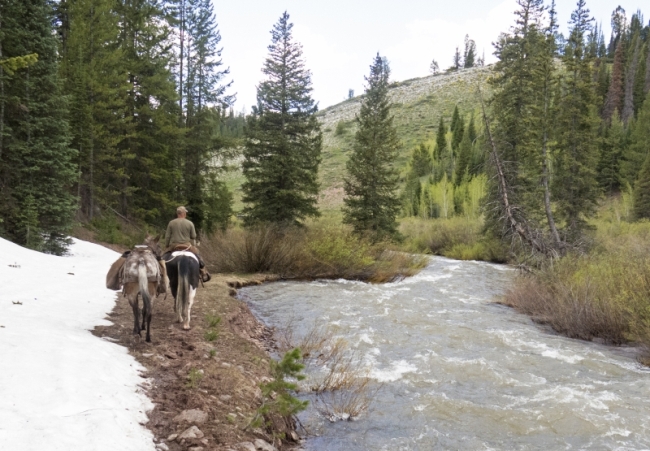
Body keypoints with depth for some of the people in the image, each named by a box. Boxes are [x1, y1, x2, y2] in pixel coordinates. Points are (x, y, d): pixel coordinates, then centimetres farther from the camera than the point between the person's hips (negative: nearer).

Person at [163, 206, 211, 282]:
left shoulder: (171, 223, 0)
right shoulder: (190, 223, -2)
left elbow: (167, 237, 2)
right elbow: (193, 237, 2)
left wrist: (166, 247, 13)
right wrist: (194, 246, 18)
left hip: (173, 246, 1)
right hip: (187, 246, -1)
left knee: (164, 258, 19)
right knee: (198, 255, 16)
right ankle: (204, 273, 16)